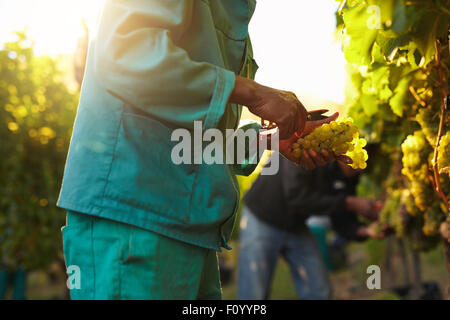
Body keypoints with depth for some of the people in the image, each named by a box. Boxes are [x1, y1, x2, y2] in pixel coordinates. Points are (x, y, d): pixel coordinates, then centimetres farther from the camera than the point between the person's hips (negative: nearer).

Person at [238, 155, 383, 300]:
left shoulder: (349, 175, -9)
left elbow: (343, 222, -6)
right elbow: (296, 198, -36)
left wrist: (365, 230, -28)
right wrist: (350, 203, -34)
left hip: (296, 228, 6)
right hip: (260, 221, -6)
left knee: (319, 293, 4)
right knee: (253, 294, -7)